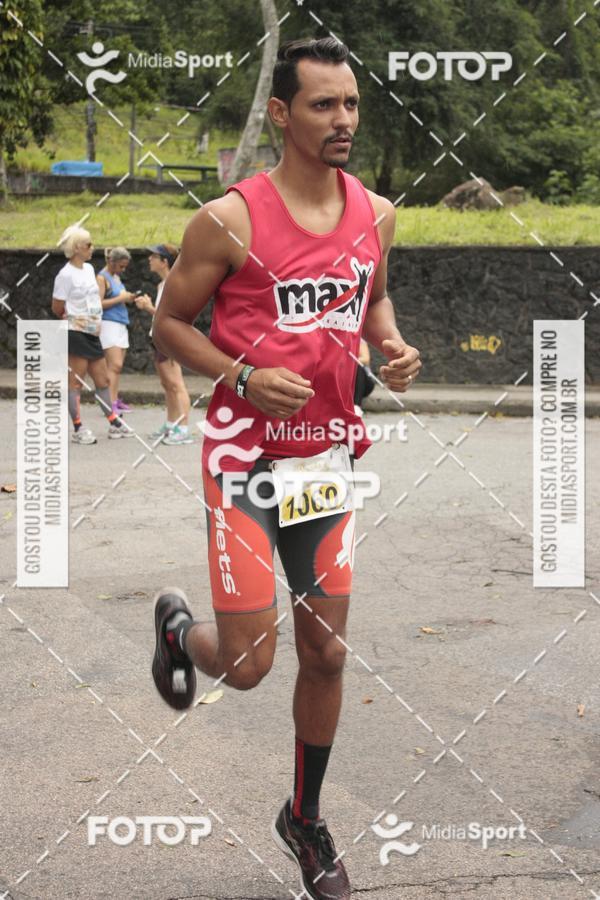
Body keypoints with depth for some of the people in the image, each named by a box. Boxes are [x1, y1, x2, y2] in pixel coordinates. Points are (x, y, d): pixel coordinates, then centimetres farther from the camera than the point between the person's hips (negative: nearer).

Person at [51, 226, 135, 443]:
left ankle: (114, 424, 21)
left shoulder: (89, 269, 12)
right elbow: (57, 308, -8)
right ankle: (77, 429, 2)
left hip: (92, 335, 8)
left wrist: (96, 321, 14)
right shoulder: (66, 275, -13)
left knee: (103, 380, 13)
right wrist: (74, 320, 6)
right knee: (76, 381, -3)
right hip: (76, 334, -8)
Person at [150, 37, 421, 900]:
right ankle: (176, 624, 33)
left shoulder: (377, 214, 2)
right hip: (246, 452, -5)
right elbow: (169, 322, -4)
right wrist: (243, 378, -20)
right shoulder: (230, 219, -13)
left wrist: (392, 346, -1)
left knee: (325, 652, 10)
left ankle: (305, 819, 31)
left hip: (329, 455, 5)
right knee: (247, 664, -5)